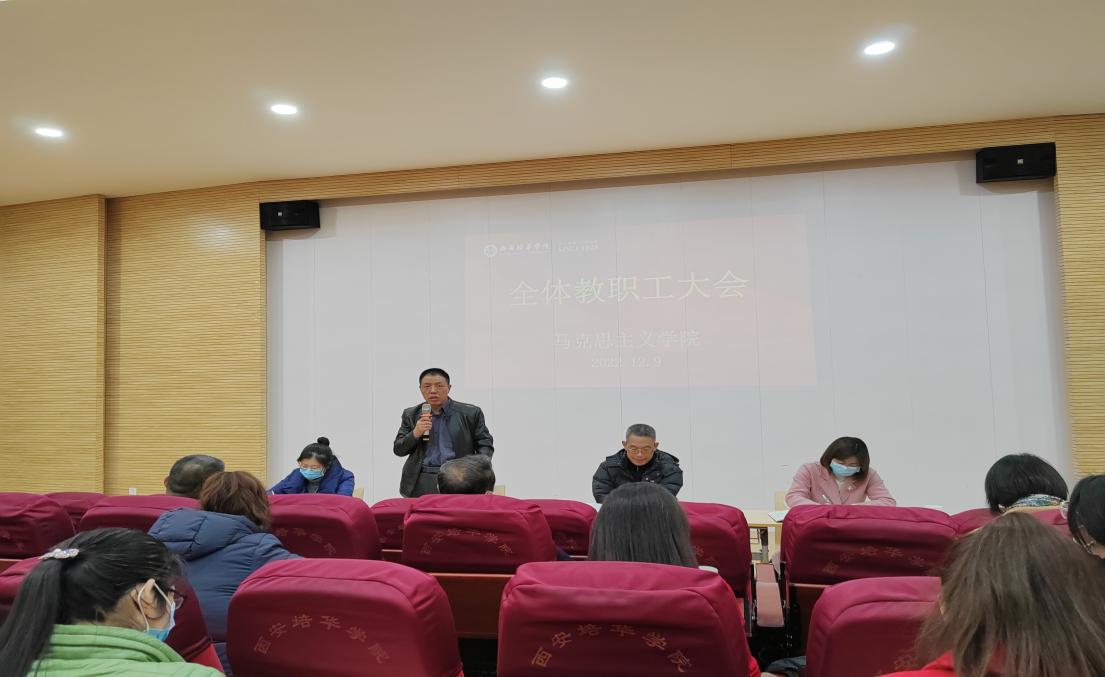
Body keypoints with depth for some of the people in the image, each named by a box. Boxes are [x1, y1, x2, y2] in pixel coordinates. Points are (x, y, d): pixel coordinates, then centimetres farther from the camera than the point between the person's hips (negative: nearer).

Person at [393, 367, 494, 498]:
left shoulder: (471, 413, 3)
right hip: (421, 482, 2)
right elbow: (398, 450, 11)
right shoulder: (410, 414, 11)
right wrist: (415, 433, -9)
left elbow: (485, 445, 7)